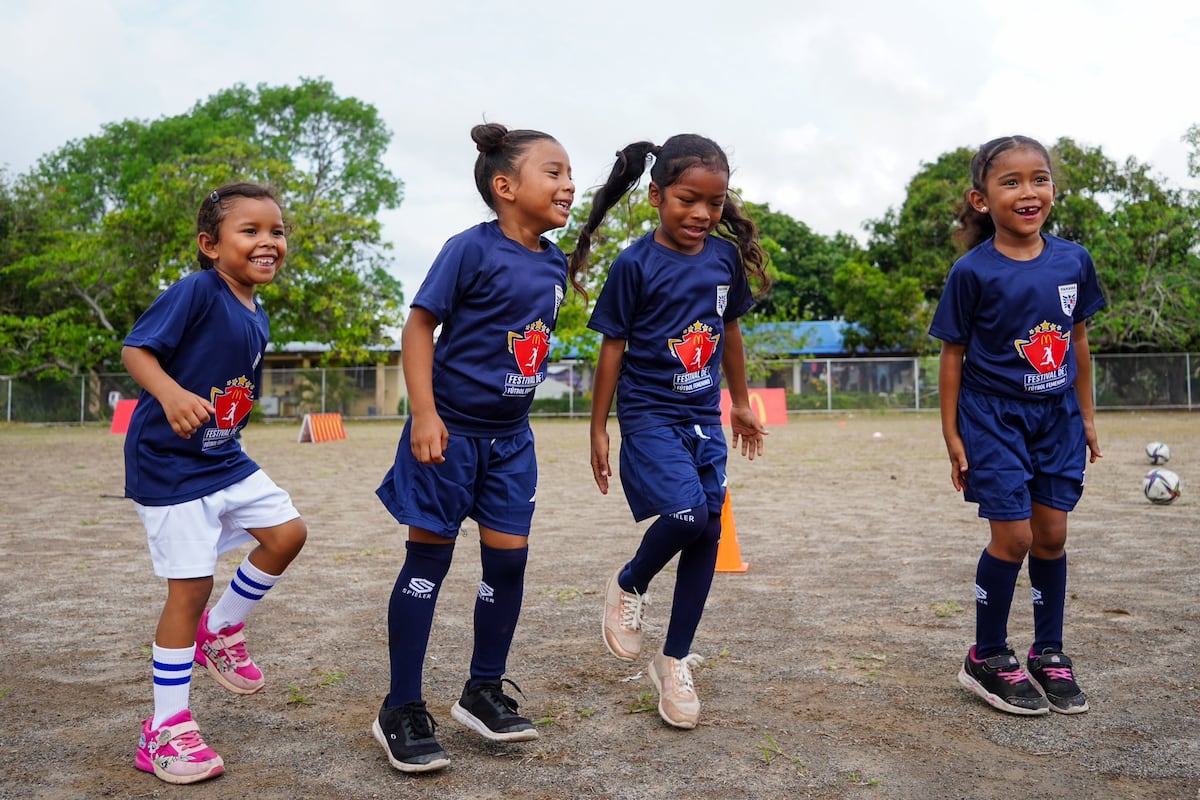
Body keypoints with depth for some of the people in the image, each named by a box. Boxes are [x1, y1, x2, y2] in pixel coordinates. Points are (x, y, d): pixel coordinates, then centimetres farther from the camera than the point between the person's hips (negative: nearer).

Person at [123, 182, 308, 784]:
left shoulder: (256, 317, 8)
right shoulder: (196, 292, -17)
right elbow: (136, 348, -23)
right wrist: (171, 393, -40)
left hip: (224, 458, 8)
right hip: (169, 463, -8)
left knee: (286, 532, 3)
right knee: (191, 586, -4)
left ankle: (220, 631, 27)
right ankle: (166, 731, 12)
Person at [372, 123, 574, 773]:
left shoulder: (554, 262, 7)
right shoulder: (472, 249, -14)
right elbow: (419, 325, -14)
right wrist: (424, 413, -21)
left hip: (509, 437, 7)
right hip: (449, 429, -6)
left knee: (508, 558, 8)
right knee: (428, 558, 1)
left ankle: (483, 691, 26)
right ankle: (402, 709, 13)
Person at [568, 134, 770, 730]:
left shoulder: (726, 256, 3)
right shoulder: (635, 264, -10)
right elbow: (612, 347, -6)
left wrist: (741, 403, 20)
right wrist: (598, 429, -4)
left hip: (704, 418, 5)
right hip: (650, 415, -5)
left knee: (708, 530, 5)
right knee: (687, 514, -21)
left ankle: (675, 661, 20)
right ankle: (628, 585, 12)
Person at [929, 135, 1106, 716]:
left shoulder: (1073, 261, -1)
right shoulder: (973, 272, -13)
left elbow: (1078, 341, 10)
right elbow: (953, 355, -7)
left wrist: (1086, 416, 12)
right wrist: (953, 437, -7)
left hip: (1056, 419, 4)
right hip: (993, 419, -4)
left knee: (1051, 536, 9)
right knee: (1013, 537, -4)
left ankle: (1048, 653, 27)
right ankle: (987, 658, 15)